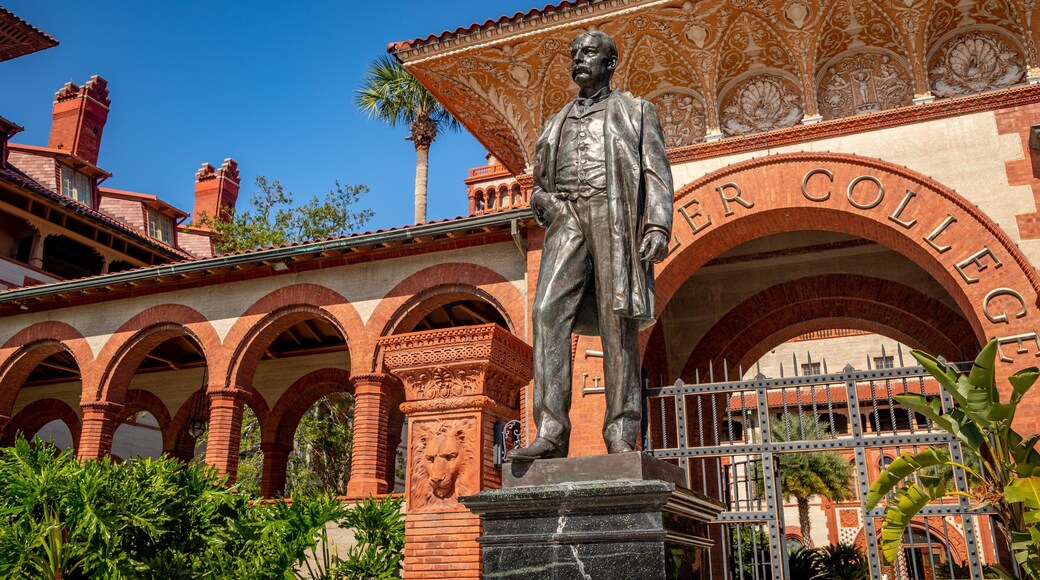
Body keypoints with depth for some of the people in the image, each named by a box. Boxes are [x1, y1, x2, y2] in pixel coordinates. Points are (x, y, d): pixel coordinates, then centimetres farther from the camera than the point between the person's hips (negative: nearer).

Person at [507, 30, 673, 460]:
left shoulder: (636, 111, 18)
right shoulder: (557, 122, 29)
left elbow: (655, 173, 5)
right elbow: (539, 183, 28)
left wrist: (659, 225, -12)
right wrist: (542, 199, 2)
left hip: (614, 215, -3)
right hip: (567, 218, 3)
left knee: (617, 320, -10)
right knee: (548, 311, -17)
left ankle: (621, 436, -11)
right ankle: (551, 431, -22)